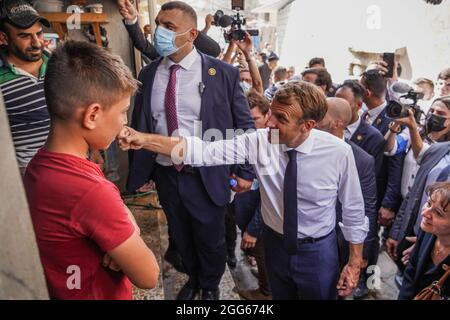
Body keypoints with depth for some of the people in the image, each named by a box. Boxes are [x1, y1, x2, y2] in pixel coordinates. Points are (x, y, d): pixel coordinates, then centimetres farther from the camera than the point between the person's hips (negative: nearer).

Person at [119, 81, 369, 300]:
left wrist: (355, 262, -4)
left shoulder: (338, 152, -22)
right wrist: (144, 140, -32)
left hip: (318, 251, -2)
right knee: (281, 296, 26)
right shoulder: (259, 141, -19)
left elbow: (353, 209, -9)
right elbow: (205, 151, -24)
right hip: (275, 245, 3)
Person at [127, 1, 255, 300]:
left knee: (211, 240, 16)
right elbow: (139, 125, 6)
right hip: (165, 174, 4)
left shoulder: (223, 73, -10)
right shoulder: (148, 74, 0)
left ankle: (210, 286, 49)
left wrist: (245, 171, -6)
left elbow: (245, 125, -5)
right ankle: (193, 278, 55)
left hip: (207, 176, -3)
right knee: (181, 238, 23)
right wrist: (139, 169, 6)